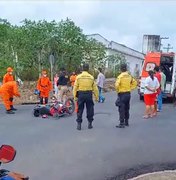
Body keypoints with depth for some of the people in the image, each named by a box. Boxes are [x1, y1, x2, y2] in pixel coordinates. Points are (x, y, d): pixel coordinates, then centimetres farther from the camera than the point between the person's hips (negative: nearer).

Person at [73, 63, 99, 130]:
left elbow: (75, 88, -4)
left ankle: (79, 124, 8)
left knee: (80, 109, 8)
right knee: (90, 109, 12)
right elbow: (95, 88, 2)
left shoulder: (78, 77, -2)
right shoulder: (91, 77, 0)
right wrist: (96, 97, 10)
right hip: (89, 94, 0)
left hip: (81, 94, 0)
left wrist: (75, 96, 2)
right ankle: (90, 123, 17)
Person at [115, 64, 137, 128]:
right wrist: (130, 88, 13)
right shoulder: (129, 76, 4)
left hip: (122, 94, -6)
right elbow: (135, 83, 12)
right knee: (127, 109, 16)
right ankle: (126, 122, 25)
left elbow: (116, 85, -24)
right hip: (128, 94, 7)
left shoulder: (120, 76, -15)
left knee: (121, 109, -3)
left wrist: (118, 91, -7)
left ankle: (122, 123, -2)